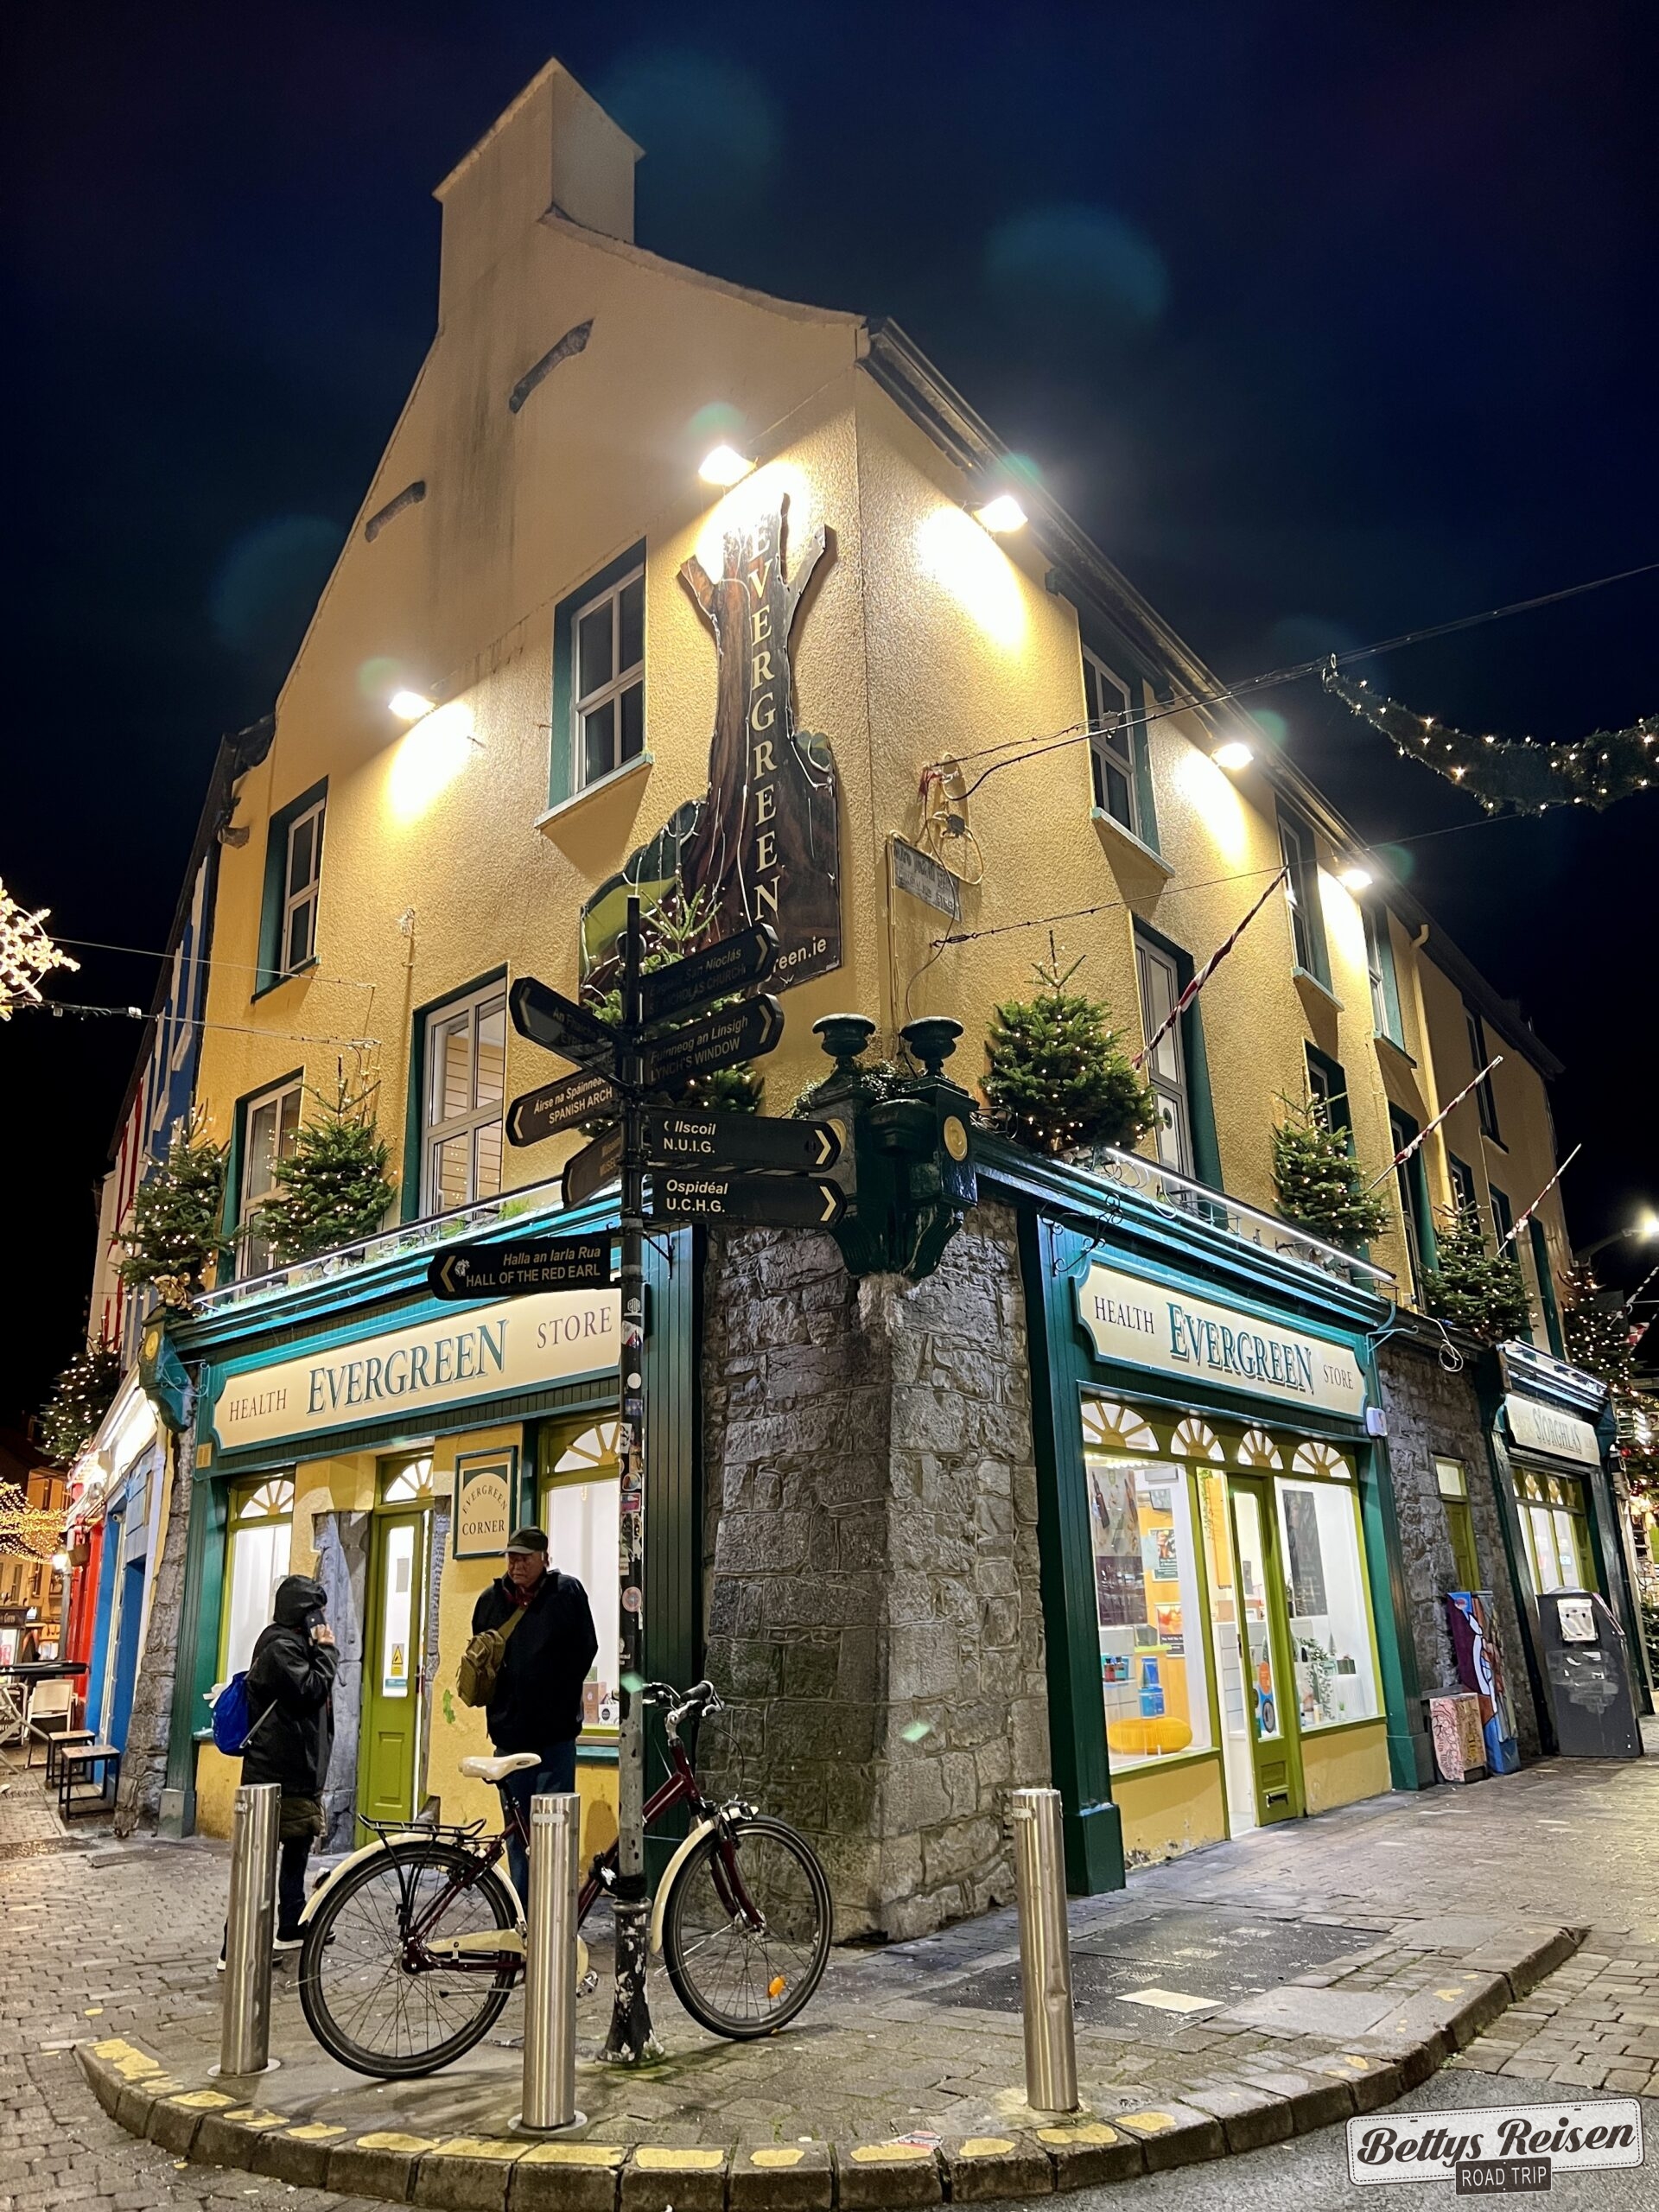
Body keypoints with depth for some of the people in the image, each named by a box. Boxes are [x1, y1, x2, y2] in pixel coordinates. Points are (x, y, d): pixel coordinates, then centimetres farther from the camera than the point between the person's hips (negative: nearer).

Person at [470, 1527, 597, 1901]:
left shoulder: (567, 1592, -2)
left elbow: (584, 1651, -1)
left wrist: (559, 1702, -4)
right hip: (509, 1730, 4)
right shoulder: (492, 1599, 8)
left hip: (555, 1732, -4)